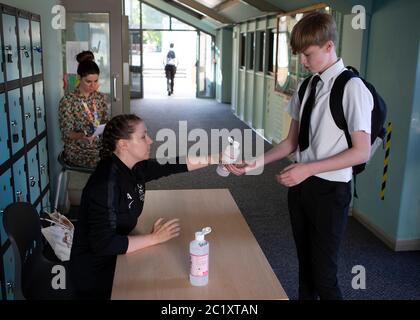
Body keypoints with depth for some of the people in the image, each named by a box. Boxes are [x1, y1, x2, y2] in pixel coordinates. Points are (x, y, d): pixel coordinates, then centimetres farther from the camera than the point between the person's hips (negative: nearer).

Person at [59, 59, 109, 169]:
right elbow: (66, 134, -10)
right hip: (77, 150, -5)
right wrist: (81, 136, -31)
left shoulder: (100, 97, 7)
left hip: (100, 146, 5)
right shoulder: (67, 101, -9)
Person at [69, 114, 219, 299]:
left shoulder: (135, 168, -5)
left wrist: (219, 159, -3)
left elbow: (174, 164, 0)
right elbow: (104, 244, -29)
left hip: (116, 258, 7)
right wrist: (155, 238, -23)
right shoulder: (106, 183, -28)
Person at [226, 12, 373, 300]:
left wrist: (308, 168, -21)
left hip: (330, 189, -6)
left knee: (324, 276, 4)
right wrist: (256, 162, -3)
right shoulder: (307, 87, 5)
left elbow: (361, 152, -17)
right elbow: (292, 142, 8)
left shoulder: (352, 88, -16)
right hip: (301, 184, 7)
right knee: (305, 264, 21)